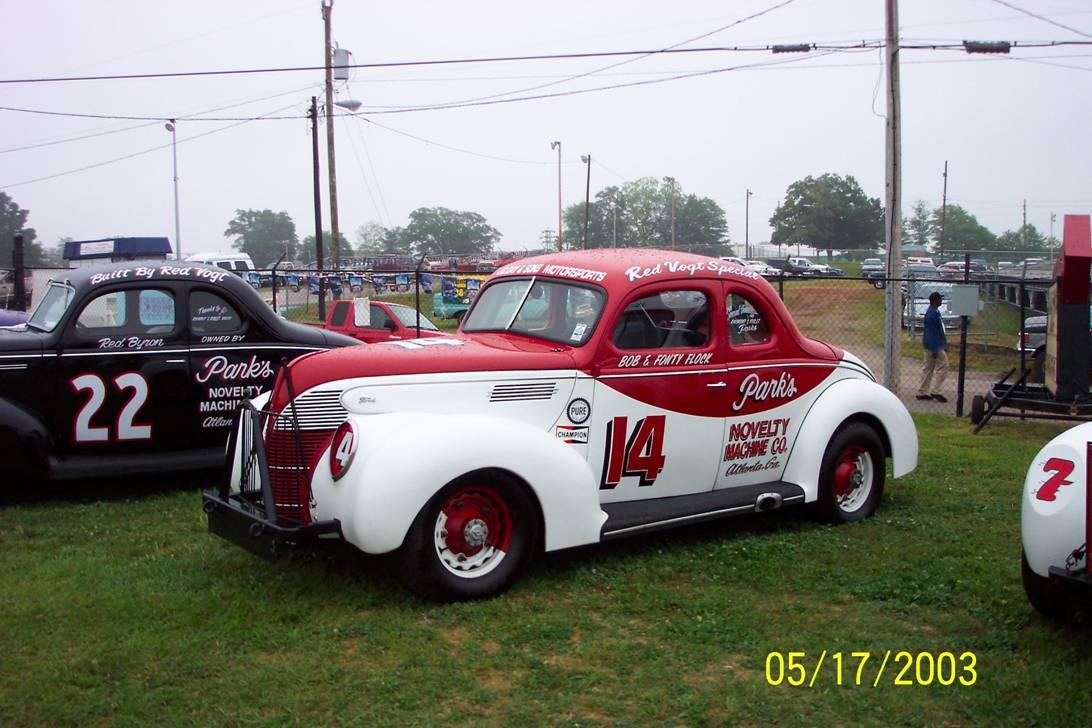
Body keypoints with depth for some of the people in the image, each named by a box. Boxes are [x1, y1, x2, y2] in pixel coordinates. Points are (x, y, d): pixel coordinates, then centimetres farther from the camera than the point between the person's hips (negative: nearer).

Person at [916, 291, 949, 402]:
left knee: (928, 368, 12)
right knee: (943, 366, -6)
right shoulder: (932, 314, -20)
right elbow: (931, 333, -23)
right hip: (934, 345, -10)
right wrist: (935, 350, -23)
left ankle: (922, 393, 16)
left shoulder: (934, 312, 12)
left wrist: (944, 346, 23)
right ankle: (935, 391, -5)